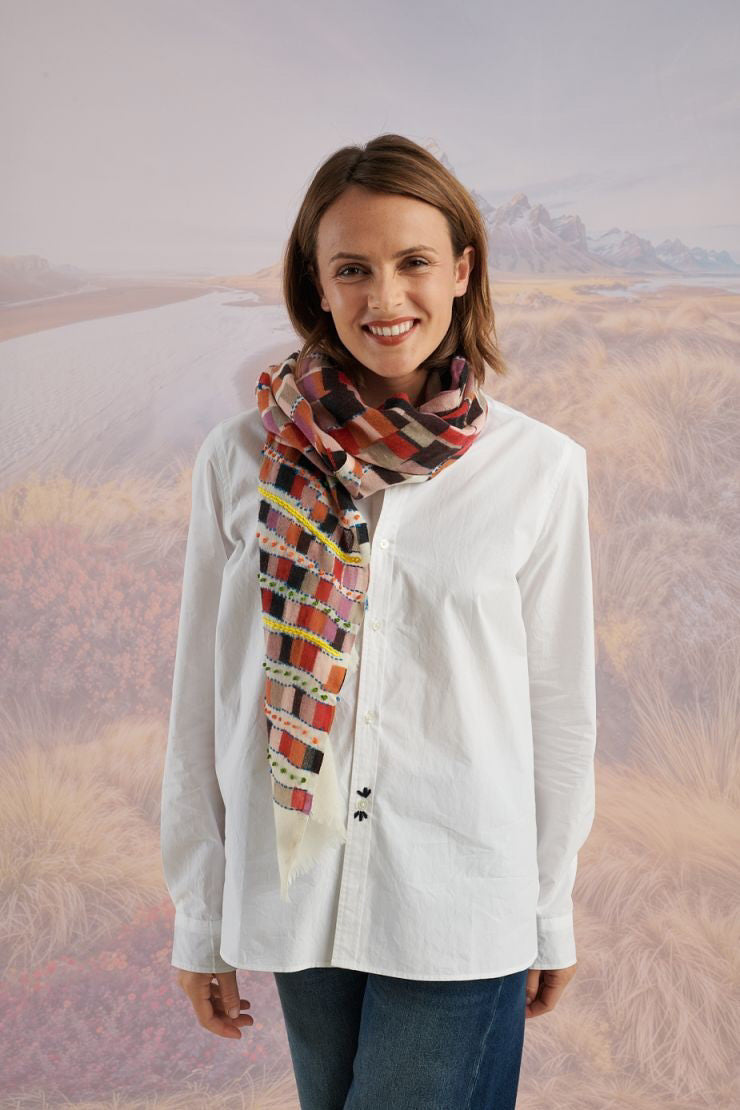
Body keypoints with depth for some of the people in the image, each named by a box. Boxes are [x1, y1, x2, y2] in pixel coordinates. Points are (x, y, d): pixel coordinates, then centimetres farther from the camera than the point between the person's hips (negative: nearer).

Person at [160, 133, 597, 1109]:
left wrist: (554, 915, 7)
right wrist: (199, 919, 5)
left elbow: (559, 705, 1)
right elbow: (202, 698, 1)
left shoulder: (539, 467, -7)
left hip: (462, 912, -1)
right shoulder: (242, 460, -5)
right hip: (298, 893, 2)